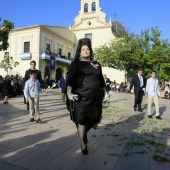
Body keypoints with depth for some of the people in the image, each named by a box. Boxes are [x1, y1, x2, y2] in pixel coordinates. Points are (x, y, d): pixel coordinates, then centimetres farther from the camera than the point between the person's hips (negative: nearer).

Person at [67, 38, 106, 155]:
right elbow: (71, 79, -8)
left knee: (95, 119, 9)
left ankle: (83, 133, 40)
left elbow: (101, 79, 21)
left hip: (95, 97, 4)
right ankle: (83, 144, 23)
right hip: (81, 97, -4)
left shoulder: (96, 64, 16)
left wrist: (104, 92, 18)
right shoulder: (76, 64, 3)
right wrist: (69, 92, -21)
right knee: (82, 121, 2)